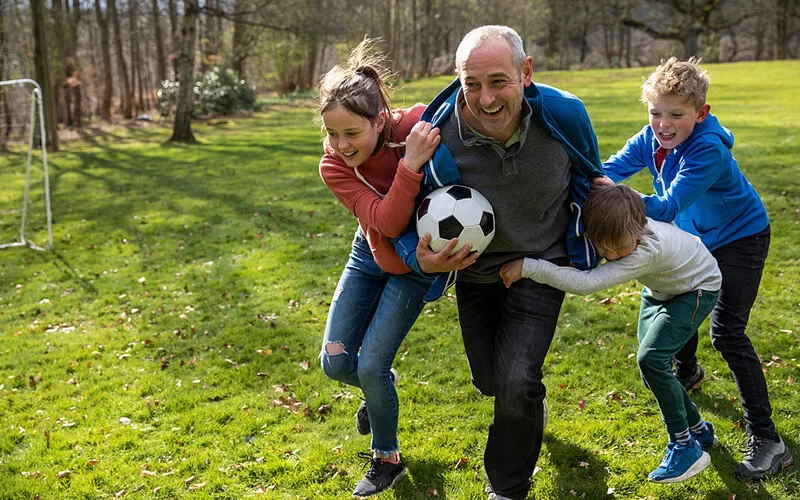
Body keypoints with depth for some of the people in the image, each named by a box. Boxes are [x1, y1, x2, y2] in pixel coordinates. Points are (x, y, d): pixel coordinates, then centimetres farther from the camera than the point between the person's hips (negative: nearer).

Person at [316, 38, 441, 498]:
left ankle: (388, 460, 19)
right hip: (372, 255, 3)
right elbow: (387, 223, -35)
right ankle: (384, 388, 39)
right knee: (336, 363, 2)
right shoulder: (333, 166, -23)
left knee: (370, 366, -8)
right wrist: (411, 165, -49)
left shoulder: (420, 124, -29)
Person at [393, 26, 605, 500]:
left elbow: (589, 176, 1)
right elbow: (408, 221, -12)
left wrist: (589, 243, 11)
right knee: (490, 381, 17)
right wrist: (422, 260, -34)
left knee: (517, 385, -16)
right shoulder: (439, 140, -28)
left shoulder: (564, 114, -24)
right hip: (475, 271, 2)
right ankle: (531, 404, 58)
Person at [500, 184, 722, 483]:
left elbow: (586, 284, -53)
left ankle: (685, 447, -6)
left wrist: (527, 267, -58)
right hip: (660, 289, 7)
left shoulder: (648, 249, -45)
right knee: (652, 368, 5)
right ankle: (698, 429, 29)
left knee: (651, 359, -23)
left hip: (697, 288, -7)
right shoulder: (610, 231, -28)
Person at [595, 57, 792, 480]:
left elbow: (667, 207, -42)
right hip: (698, 238, 8)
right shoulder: (651, 139, -13)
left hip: (740, 238, -8)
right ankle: (687, 372, 53)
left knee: (727, 331, -16)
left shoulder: (708, 150, -35)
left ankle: (766, 440, -11)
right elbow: (611, 168, -19)